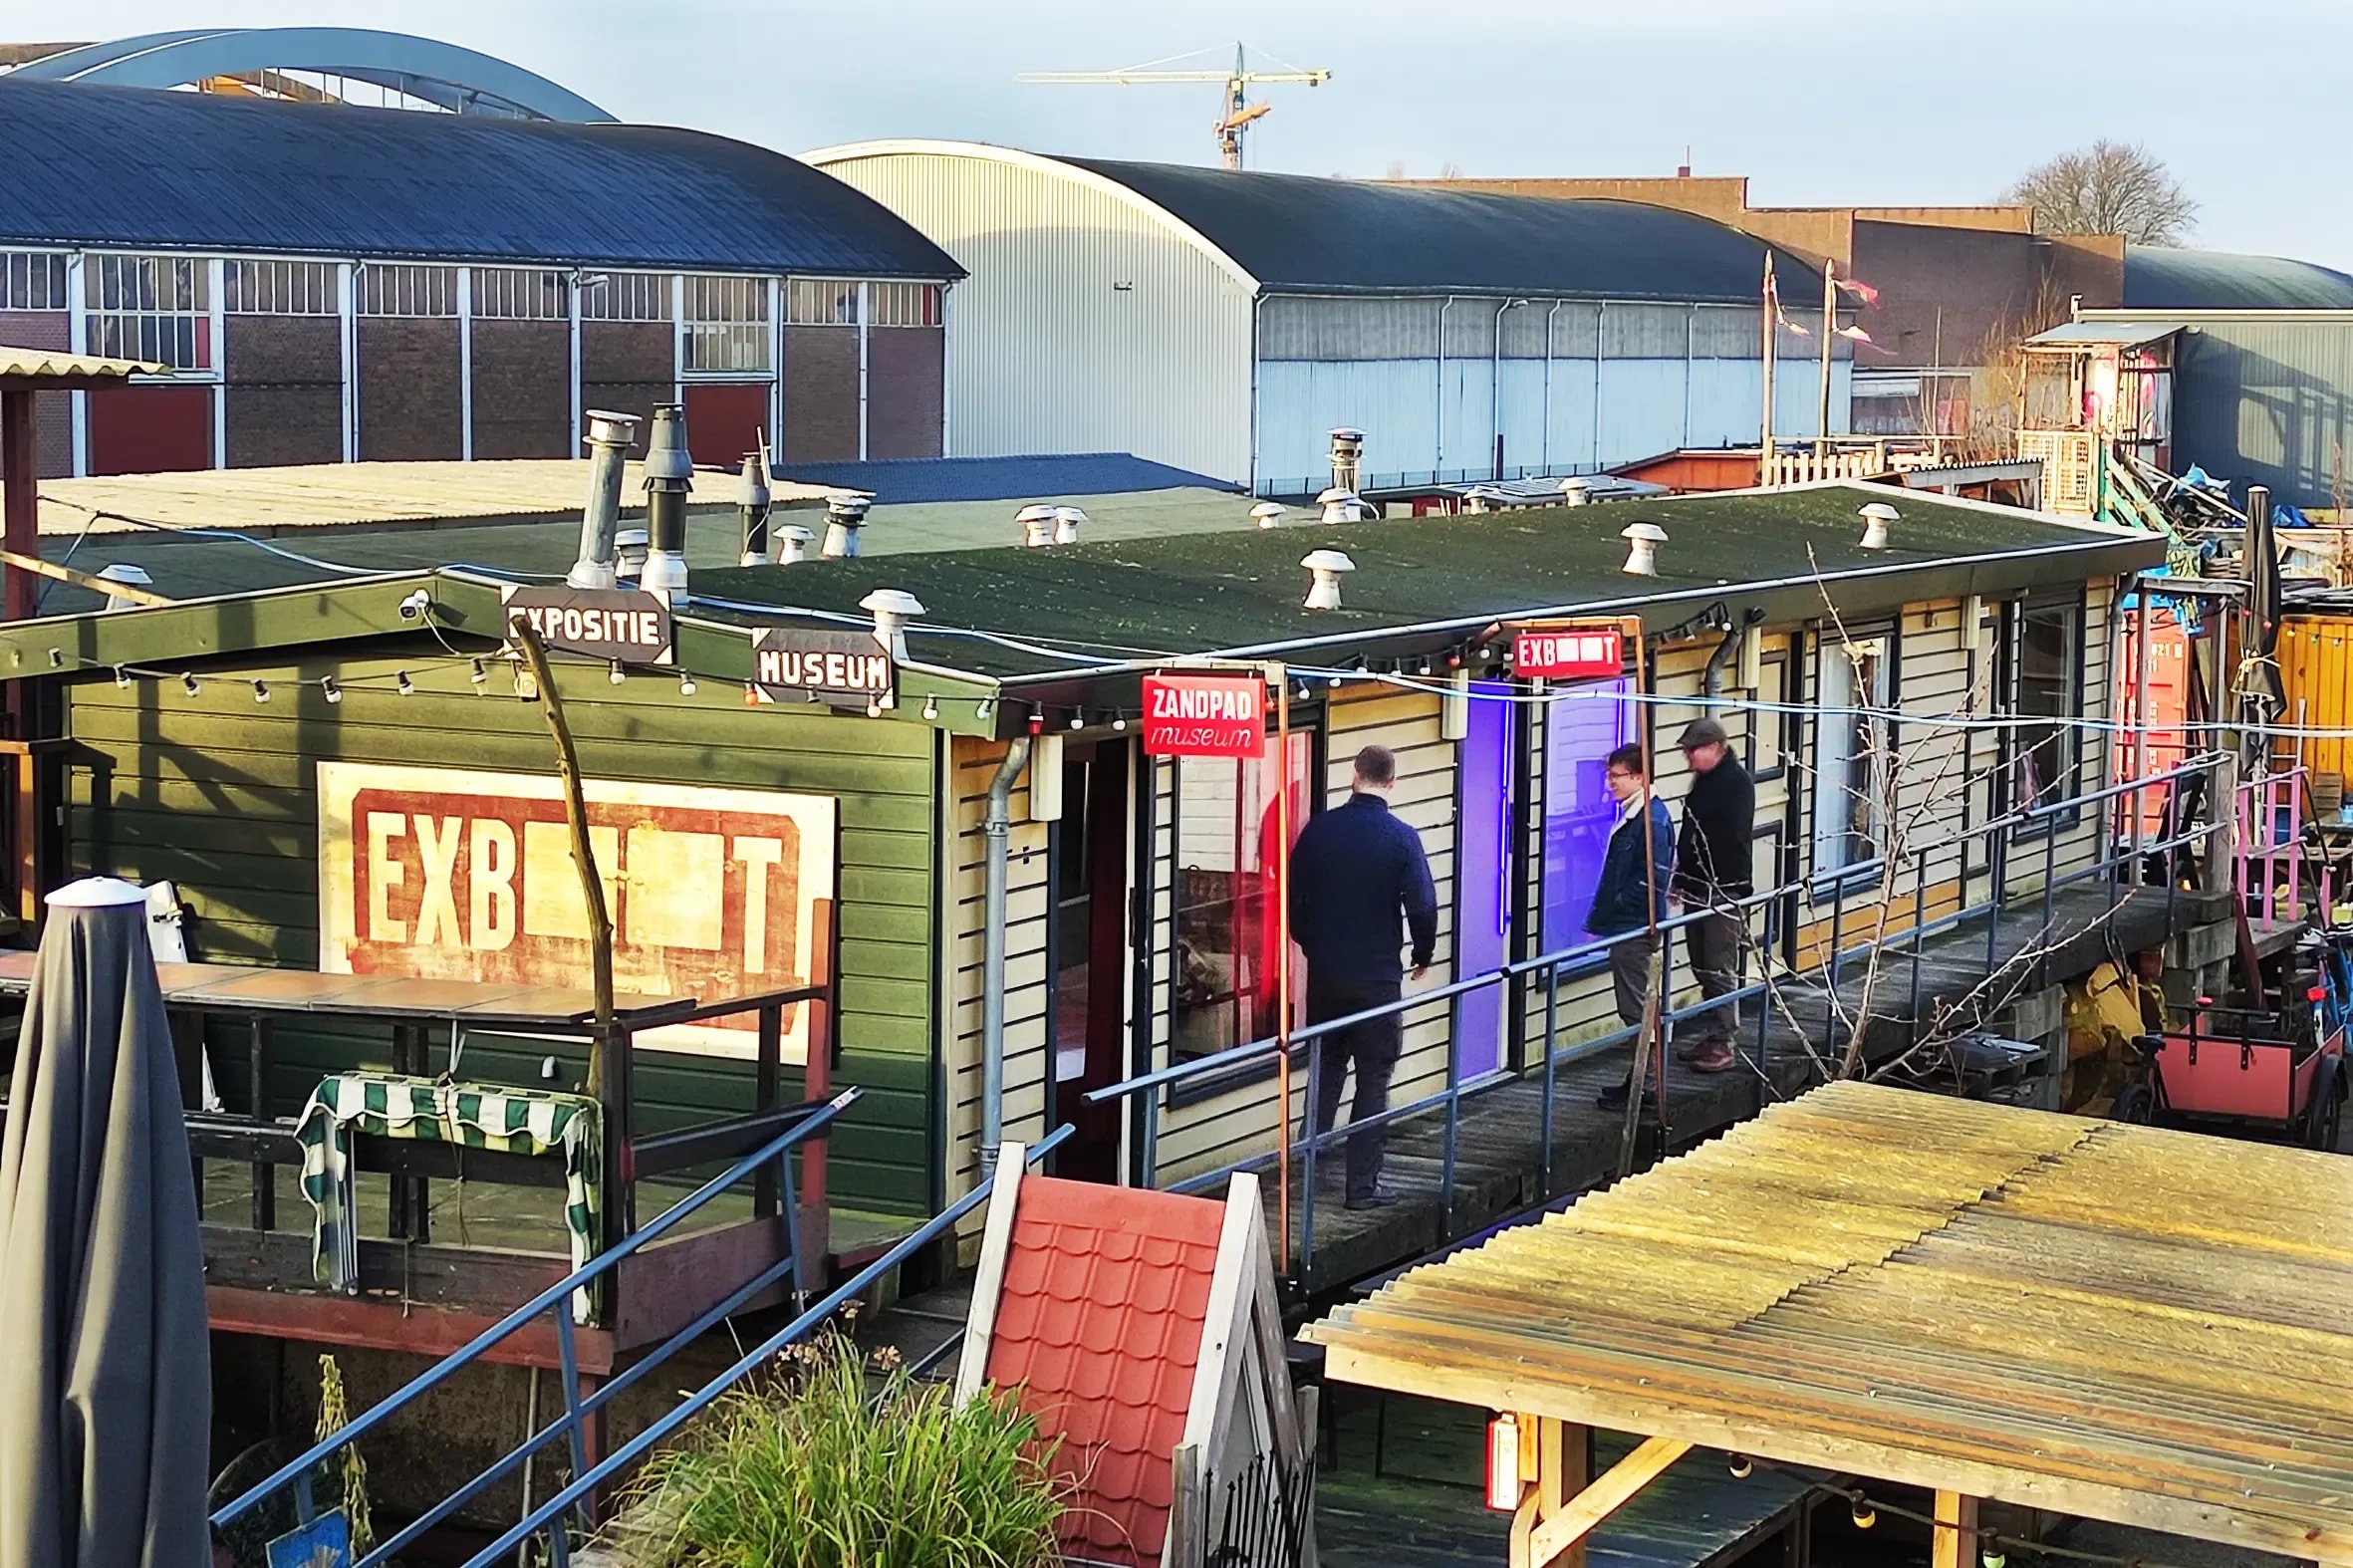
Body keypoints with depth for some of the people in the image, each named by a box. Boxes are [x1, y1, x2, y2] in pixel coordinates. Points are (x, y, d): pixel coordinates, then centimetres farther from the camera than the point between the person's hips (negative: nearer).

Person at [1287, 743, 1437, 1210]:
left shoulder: (1319, 830, -2)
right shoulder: (1401, 838, -12)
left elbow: (1292, 898, 4)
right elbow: (1422, 906, -12)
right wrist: (1423, 956, 7)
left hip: (1324, 974, 3)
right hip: (1378, 977, -3)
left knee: (1325, 1071, 18)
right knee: (1372, 1083, 4)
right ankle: (1362, 1185, 4)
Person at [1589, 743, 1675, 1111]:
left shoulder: (1651, 819, -18)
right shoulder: (1633, 814, 13)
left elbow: (1653, 878, -23)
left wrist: (1617, 905, -16)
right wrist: (1606, 911, 13)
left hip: (1635, 928, -10)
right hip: (1626, 927, 10)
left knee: (1635, 1007, -5)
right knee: (1636, 1005, 15)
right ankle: (1638, 1081, 23)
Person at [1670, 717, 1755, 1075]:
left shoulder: (1737, 783, -13)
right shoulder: (1702, 781, 15)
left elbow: (1733, 840, -19)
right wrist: (1679, 880, 17)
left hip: (1724, 890, -9)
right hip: (1698, 890, 9)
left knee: (1720, 971, -7)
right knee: (1703, 968, 13)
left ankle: (1723, 1045, -5)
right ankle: (1709, 1036, 21)